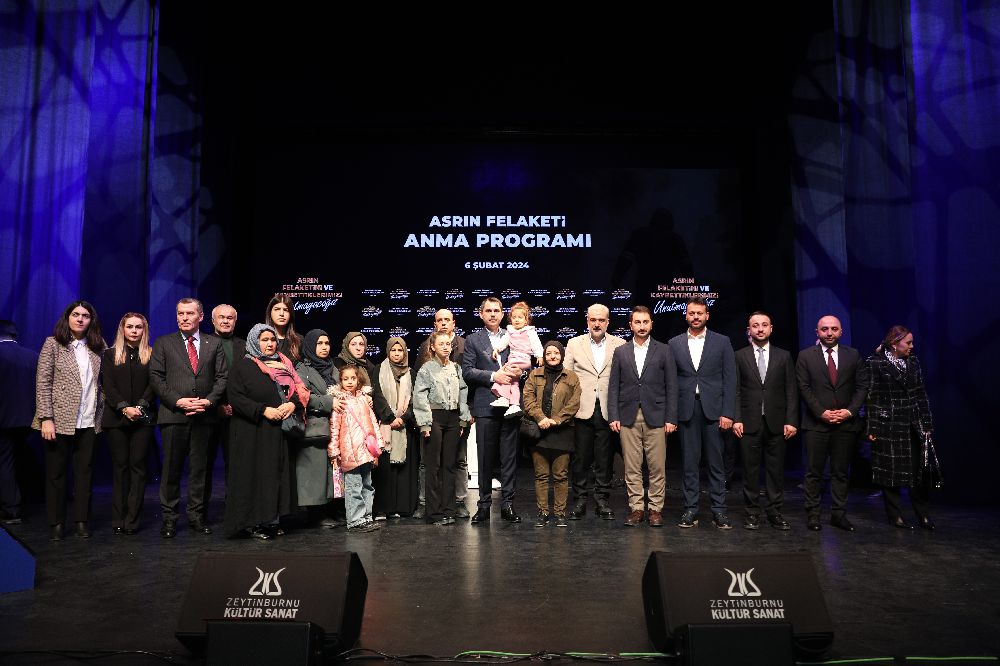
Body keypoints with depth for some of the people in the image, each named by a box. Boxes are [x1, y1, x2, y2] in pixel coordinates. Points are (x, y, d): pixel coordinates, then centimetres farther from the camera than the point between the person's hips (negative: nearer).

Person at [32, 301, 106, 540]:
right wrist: (46, 418, -11)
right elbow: (42, 383, -5)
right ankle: (56, 523, 17)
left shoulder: (98, 347, 8)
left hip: (89, 422, 3)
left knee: (85, 472, 7)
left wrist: (102, 412, 2)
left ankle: (82, 521, 16)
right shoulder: (53, 343, -1)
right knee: (56, 473, 6)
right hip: (60, 420, -2)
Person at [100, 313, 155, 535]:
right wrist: (125, 408, -12)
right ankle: (118, 520, 8)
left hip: (142, 418, -1)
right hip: (117, 417, 1)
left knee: (138, 466, -1)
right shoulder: (110, 354, 9)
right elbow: (108, 386, 1)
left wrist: (140, 407, -14)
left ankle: (132, 521, 1)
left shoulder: (151, 355, 7)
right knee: (120, 466, 4)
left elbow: (153, 385, 0)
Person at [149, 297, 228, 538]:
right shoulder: (163, 343, 8)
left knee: (199, 468, 6)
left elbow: (222, 376, 7)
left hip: (204, 416, 1)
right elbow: (156, 378, 1)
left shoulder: (214, 344, 11)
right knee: (171, 469, 4)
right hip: (173, 415, -1)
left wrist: (209, 401, -9)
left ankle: (197, 516, 16)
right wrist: (178, 401, -11)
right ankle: (169, 518, 13)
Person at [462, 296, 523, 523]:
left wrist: (517, 372, -7)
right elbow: (467, 371, -3)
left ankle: (508, 504, 13)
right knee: (485, 458, 3)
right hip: (486, 406, -2)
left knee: (510, 456, 4)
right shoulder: (473, 340, 6)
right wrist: (494, 376, -13)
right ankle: (484, 504, 13)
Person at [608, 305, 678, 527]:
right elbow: (613, 387, 7)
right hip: (628, 417, 1)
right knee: (632, 467, 4)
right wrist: (613, 416, -1)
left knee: (657, 467, 1)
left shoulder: (664, 351, 5)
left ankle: (655, 508, 13)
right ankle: (636, 507, 14)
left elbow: (671, 387, 2)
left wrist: (671, 418, -4)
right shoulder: (620, 352, 9)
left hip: (656, 417, -1)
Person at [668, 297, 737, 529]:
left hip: (714, 409, -1)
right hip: (686, 410, 1)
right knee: (690, 462, 5)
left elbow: (730, 379, 1)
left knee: (716, 462, 3)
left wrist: (728, 413, -6)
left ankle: (719, 510, 11)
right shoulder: (675, 343, 8)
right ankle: (690, 510, 13)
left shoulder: (722, 342, 5)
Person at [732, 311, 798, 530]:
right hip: (750, 422, -1)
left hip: (776, 423, 1)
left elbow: (791, 391, 6)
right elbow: (736, 391, 2)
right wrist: (736, 419, -6)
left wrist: (791, 421, -2)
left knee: (776, 469, 5)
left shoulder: (783, 356, 9)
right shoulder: (740, 356, 5)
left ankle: (775, 511, 15)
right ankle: (752, 512, 13)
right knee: (750, 469, 4)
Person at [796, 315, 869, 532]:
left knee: (841, 472, 8)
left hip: (846, 423, 2)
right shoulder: (806, 356, 3)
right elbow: (804, 388, -2)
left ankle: (839, 514, 16)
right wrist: (821, 412, -11)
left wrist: (850, 411, -7)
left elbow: (862, 385, 6)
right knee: (814, 472, 2)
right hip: (816, 424, -2)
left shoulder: (853, 355, 9)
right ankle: (813, 514, 9)